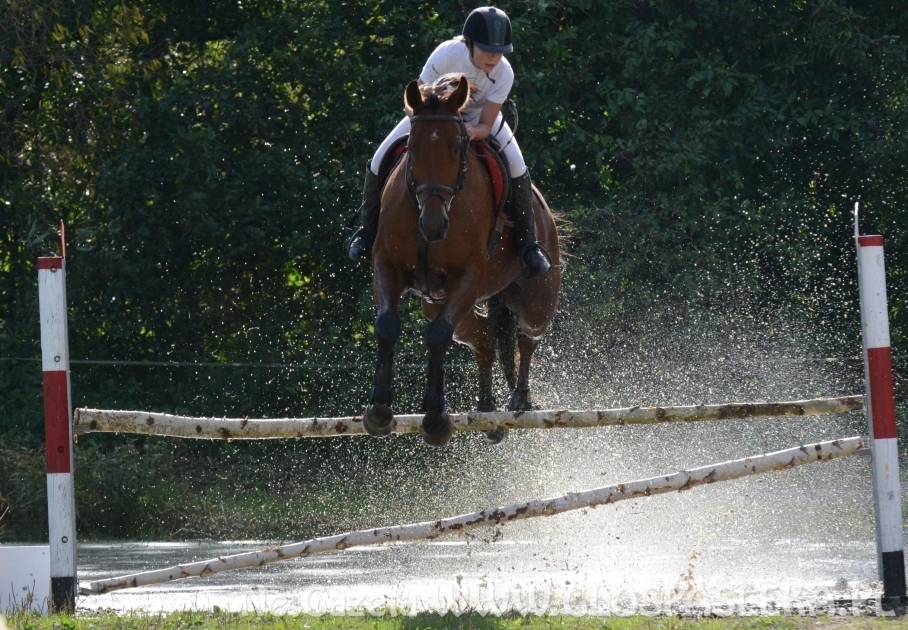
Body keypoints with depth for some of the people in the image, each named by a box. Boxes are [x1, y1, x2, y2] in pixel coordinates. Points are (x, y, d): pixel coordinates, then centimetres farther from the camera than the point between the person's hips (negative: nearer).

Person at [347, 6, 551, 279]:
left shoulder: (504, 74, -31)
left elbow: (487, 124, -27)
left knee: (517, 170, -23)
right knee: (379, 162, -14)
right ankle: (368, 231, 10)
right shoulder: (447, 54, -36)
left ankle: (528, 246, -7)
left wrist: (474, 132, -50)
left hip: (479, 121, 0)